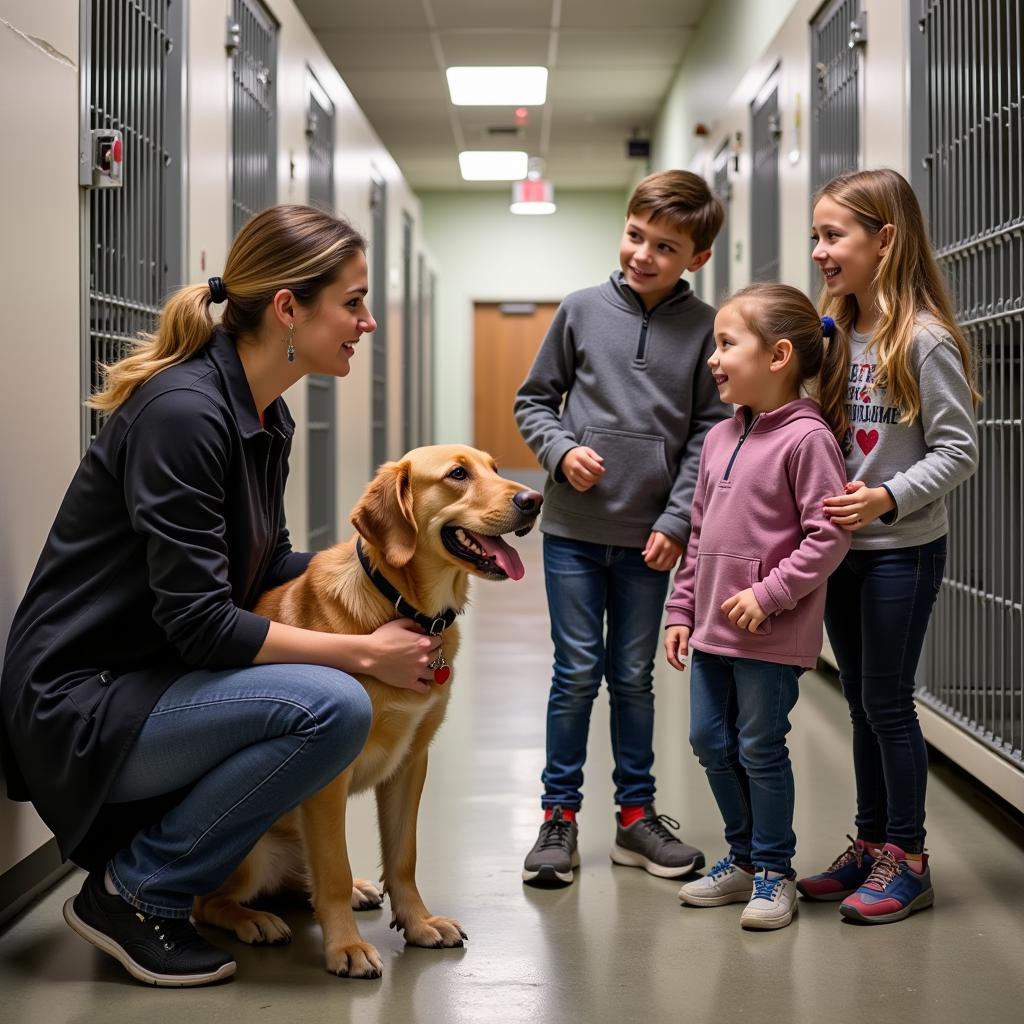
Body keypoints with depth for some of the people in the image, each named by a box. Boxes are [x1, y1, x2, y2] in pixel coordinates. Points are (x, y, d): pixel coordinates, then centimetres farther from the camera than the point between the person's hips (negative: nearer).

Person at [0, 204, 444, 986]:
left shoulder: (266, 415, 6)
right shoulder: (183, 411, -23)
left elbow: (265, 566, 15)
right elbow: (201, 624, -25)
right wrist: (363, 651, -20)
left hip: (148, 684, 10)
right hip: (79, 703, -10)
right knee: (333, 707, -25)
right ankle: (133, 892, -7)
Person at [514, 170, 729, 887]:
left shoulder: (705, 328, -2)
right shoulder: (583, 310, 0)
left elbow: (707, 434, -1)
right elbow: (534, 400, 8)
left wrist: (677, 522, -8)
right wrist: (562, 450, -11)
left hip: (650, 534, 0)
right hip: (574, 529, 0)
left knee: (634, 676, 11)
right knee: (577, 673, 4)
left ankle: (637, 814, 23)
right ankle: (560, 815, 15)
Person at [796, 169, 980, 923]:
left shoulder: (926, 340, -14)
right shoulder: (837, 336, 7)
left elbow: (958, 449, -15)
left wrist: (888, 498, -25)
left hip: (903, 550, -7)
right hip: (843, 548, 7)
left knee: (888, 703, 0)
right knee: (862, 703, 14)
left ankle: (907, 860, 13)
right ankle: (871, 844, 26)